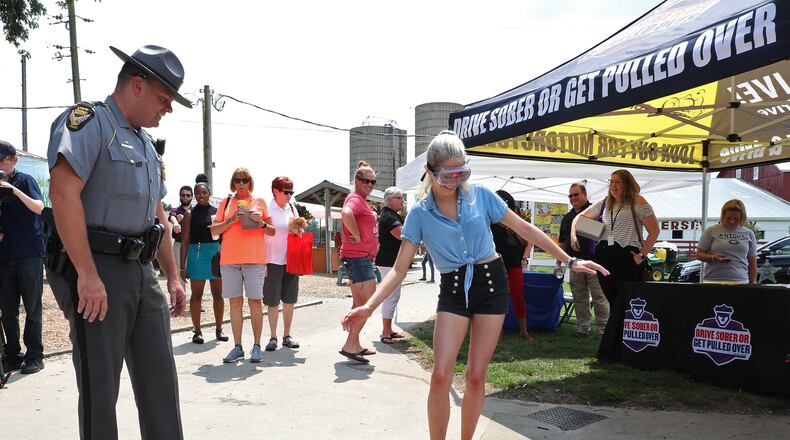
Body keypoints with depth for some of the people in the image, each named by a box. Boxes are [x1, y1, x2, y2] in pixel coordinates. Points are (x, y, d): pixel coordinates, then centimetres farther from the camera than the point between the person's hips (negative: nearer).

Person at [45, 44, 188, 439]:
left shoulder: (145, 143, 19)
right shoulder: (89, 120, -8)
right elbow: (63, 190, -22)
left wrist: (173, 277, 18)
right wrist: (88, 275, -25)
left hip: (142, 272, 8)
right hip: (96, 271, -8)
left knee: (160, 379, 11)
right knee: (99, 387, 2)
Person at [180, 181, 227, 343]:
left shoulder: (217, 212, 8)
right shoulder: (190, 214, 2)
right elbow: (185, 241, 0)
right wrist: (182, 266, -5)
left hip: (217, 254, 2)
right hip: (197, 255, -2)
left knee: (218, 294, 7)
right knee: (196, 294, 3)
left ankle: (218, 329, 18)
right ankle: (197, 331, 12)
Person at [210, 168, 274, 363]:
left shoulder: (259, 201, 9)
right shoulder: (226, 202, 12)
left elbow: (272, 231, 11)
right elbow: (214, 230, 7)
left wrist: (261, 223, -9)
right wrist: (231, 220, -8)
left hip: (254, 259, -2)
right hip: (229, 259, 2)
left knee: (255, 302, -1)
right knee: (235, 303, 4)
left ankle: (257, 347, 6)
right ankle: (237, 347, 10)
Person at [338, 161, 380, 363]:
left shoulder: (360, 200, 18)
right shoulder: (355, 199, -15)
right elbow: (346, 213, -37)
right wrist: (357, 237, -27)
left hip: (360, 258, 11)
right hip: (358, 257, -11)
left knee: (359, 303, 15)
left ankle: (355, 345, 24)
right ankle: (350, 345, -10)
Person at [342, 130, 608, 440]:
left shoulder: (480, 195, -3)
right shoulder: (419, 214, -3)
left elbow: (524, 229, 3)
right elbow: (399, 269, -6)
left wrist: (569, 260, 3)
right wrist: (369, 306, -19)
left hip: (491, 283, 0)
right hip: (453, 290, 0)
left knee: (476, 376, 3)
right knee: (440, 375, -9)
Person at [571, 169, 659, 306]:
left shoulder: (637, 203, -2)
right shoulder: (604, 203, 15)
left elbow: (654, 231, -5)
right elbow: (580, 217, 22)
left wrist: (642, 255, -10)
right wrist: (573, 234, 5)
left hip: (627, 255, -5)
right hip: (604, 256, 6)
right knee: (610, 299, 9)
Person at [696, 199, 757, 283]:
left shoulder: (749, 234, 14)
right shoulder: (711, 231, 3)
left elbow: (752, 262, 16)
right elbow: (699, 254, 5)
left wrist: (753, 283, 10)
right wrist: (713, 258, -14)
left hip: (740, 282, 2)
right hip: (713, 281, -2)